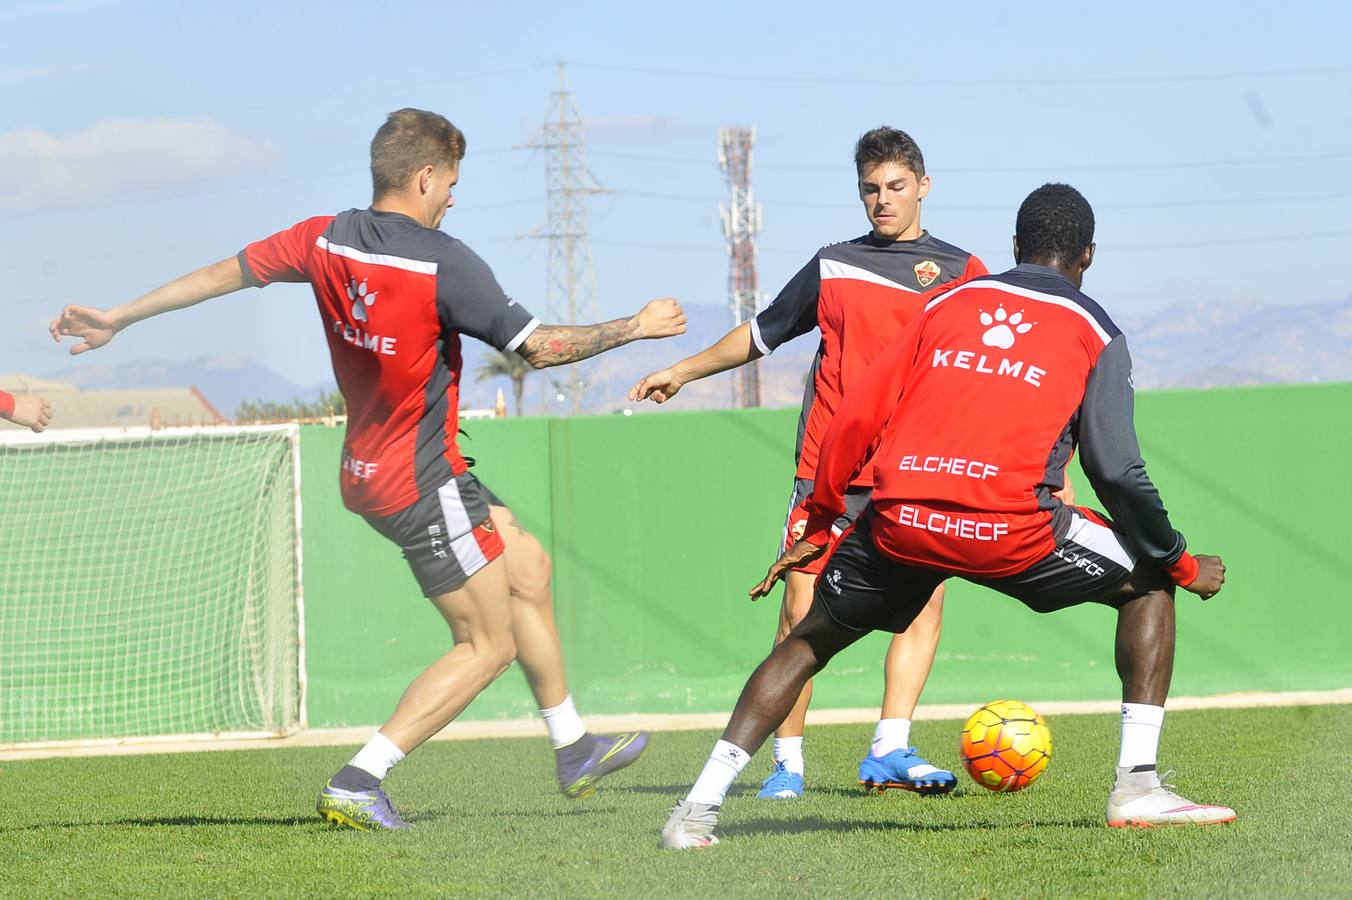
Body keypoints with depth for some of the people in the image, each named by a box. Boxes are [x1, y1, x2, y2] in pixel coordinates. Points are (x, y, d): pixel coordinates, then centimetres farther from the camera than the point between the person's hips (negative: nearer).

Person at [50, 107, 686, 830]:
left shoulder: (325, 239, -1)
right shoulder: (441, 263, -20)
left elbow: (224, 273, 9)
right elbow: (539, 347, -18)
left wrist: (118, 318, 20)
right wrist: (636, 329, -3)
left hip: (370, 468, 9)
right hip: (422, 484, -9)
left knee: (528, 568, 22)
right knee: (488, 646, -1)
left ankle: (574, 752, 31)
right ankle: (357, 784, -7)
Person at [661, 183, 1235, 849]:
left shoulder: (947, 304, 22)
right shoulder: (1094, 332, 13)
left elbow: (856, 419, 16)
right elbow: (1117, 472, 4)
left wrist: (818, 525, 26)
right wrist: (1182, 564, 16)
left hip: (899, 519, 3)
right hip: (1010, 528, -3)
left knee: (809, 640, 23)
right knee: (1149, 585, 19)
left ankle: (700, 806, 12)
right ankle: (1137, 786, 7)